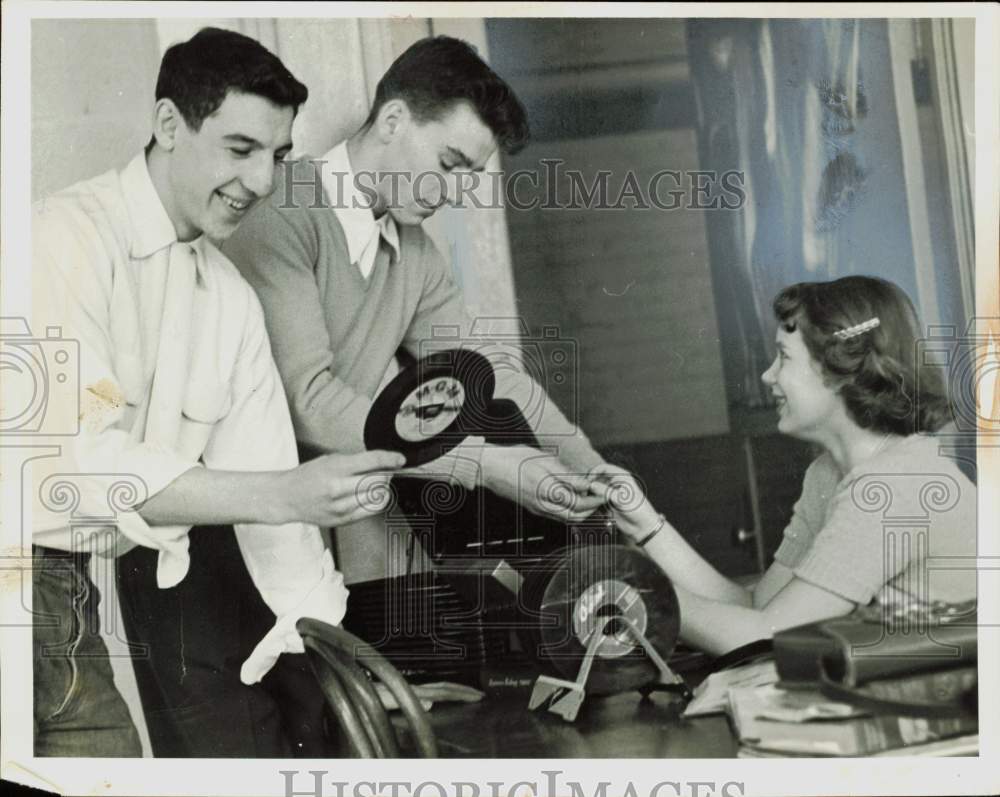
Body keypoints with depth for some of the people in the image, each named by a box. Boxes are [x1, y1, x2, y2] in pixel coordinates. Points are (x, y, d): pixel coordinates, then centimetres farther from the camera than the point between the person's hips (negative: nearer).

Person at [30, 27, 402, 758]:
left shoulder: (234, 299, 6)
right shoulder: (68, 234, -14)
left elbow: (261, 479, 5)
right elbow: (76, 460, -24)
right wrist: (281, 496, -27)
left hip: (81, 591, 6)